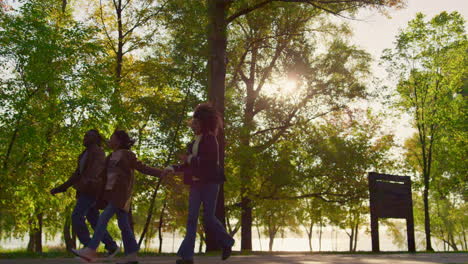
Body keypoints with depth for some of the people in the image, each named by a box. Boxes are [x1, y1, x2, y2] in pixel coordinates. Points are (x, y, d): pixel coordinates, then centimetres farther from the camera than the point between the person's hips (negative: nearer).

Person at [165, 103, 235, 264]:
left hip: (210, 183, -7)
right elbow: (189, 165, 18)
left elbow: (212, 160, -17)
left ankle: (227, 242, 19)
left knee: (208, 217, -6)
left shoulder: (210, 139, -4)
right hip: (196, 183, 7)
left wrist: (191, 159, -15)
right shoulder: (194, 143, 17)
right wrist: (173, 168, 4)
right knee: (192, 218, -3)